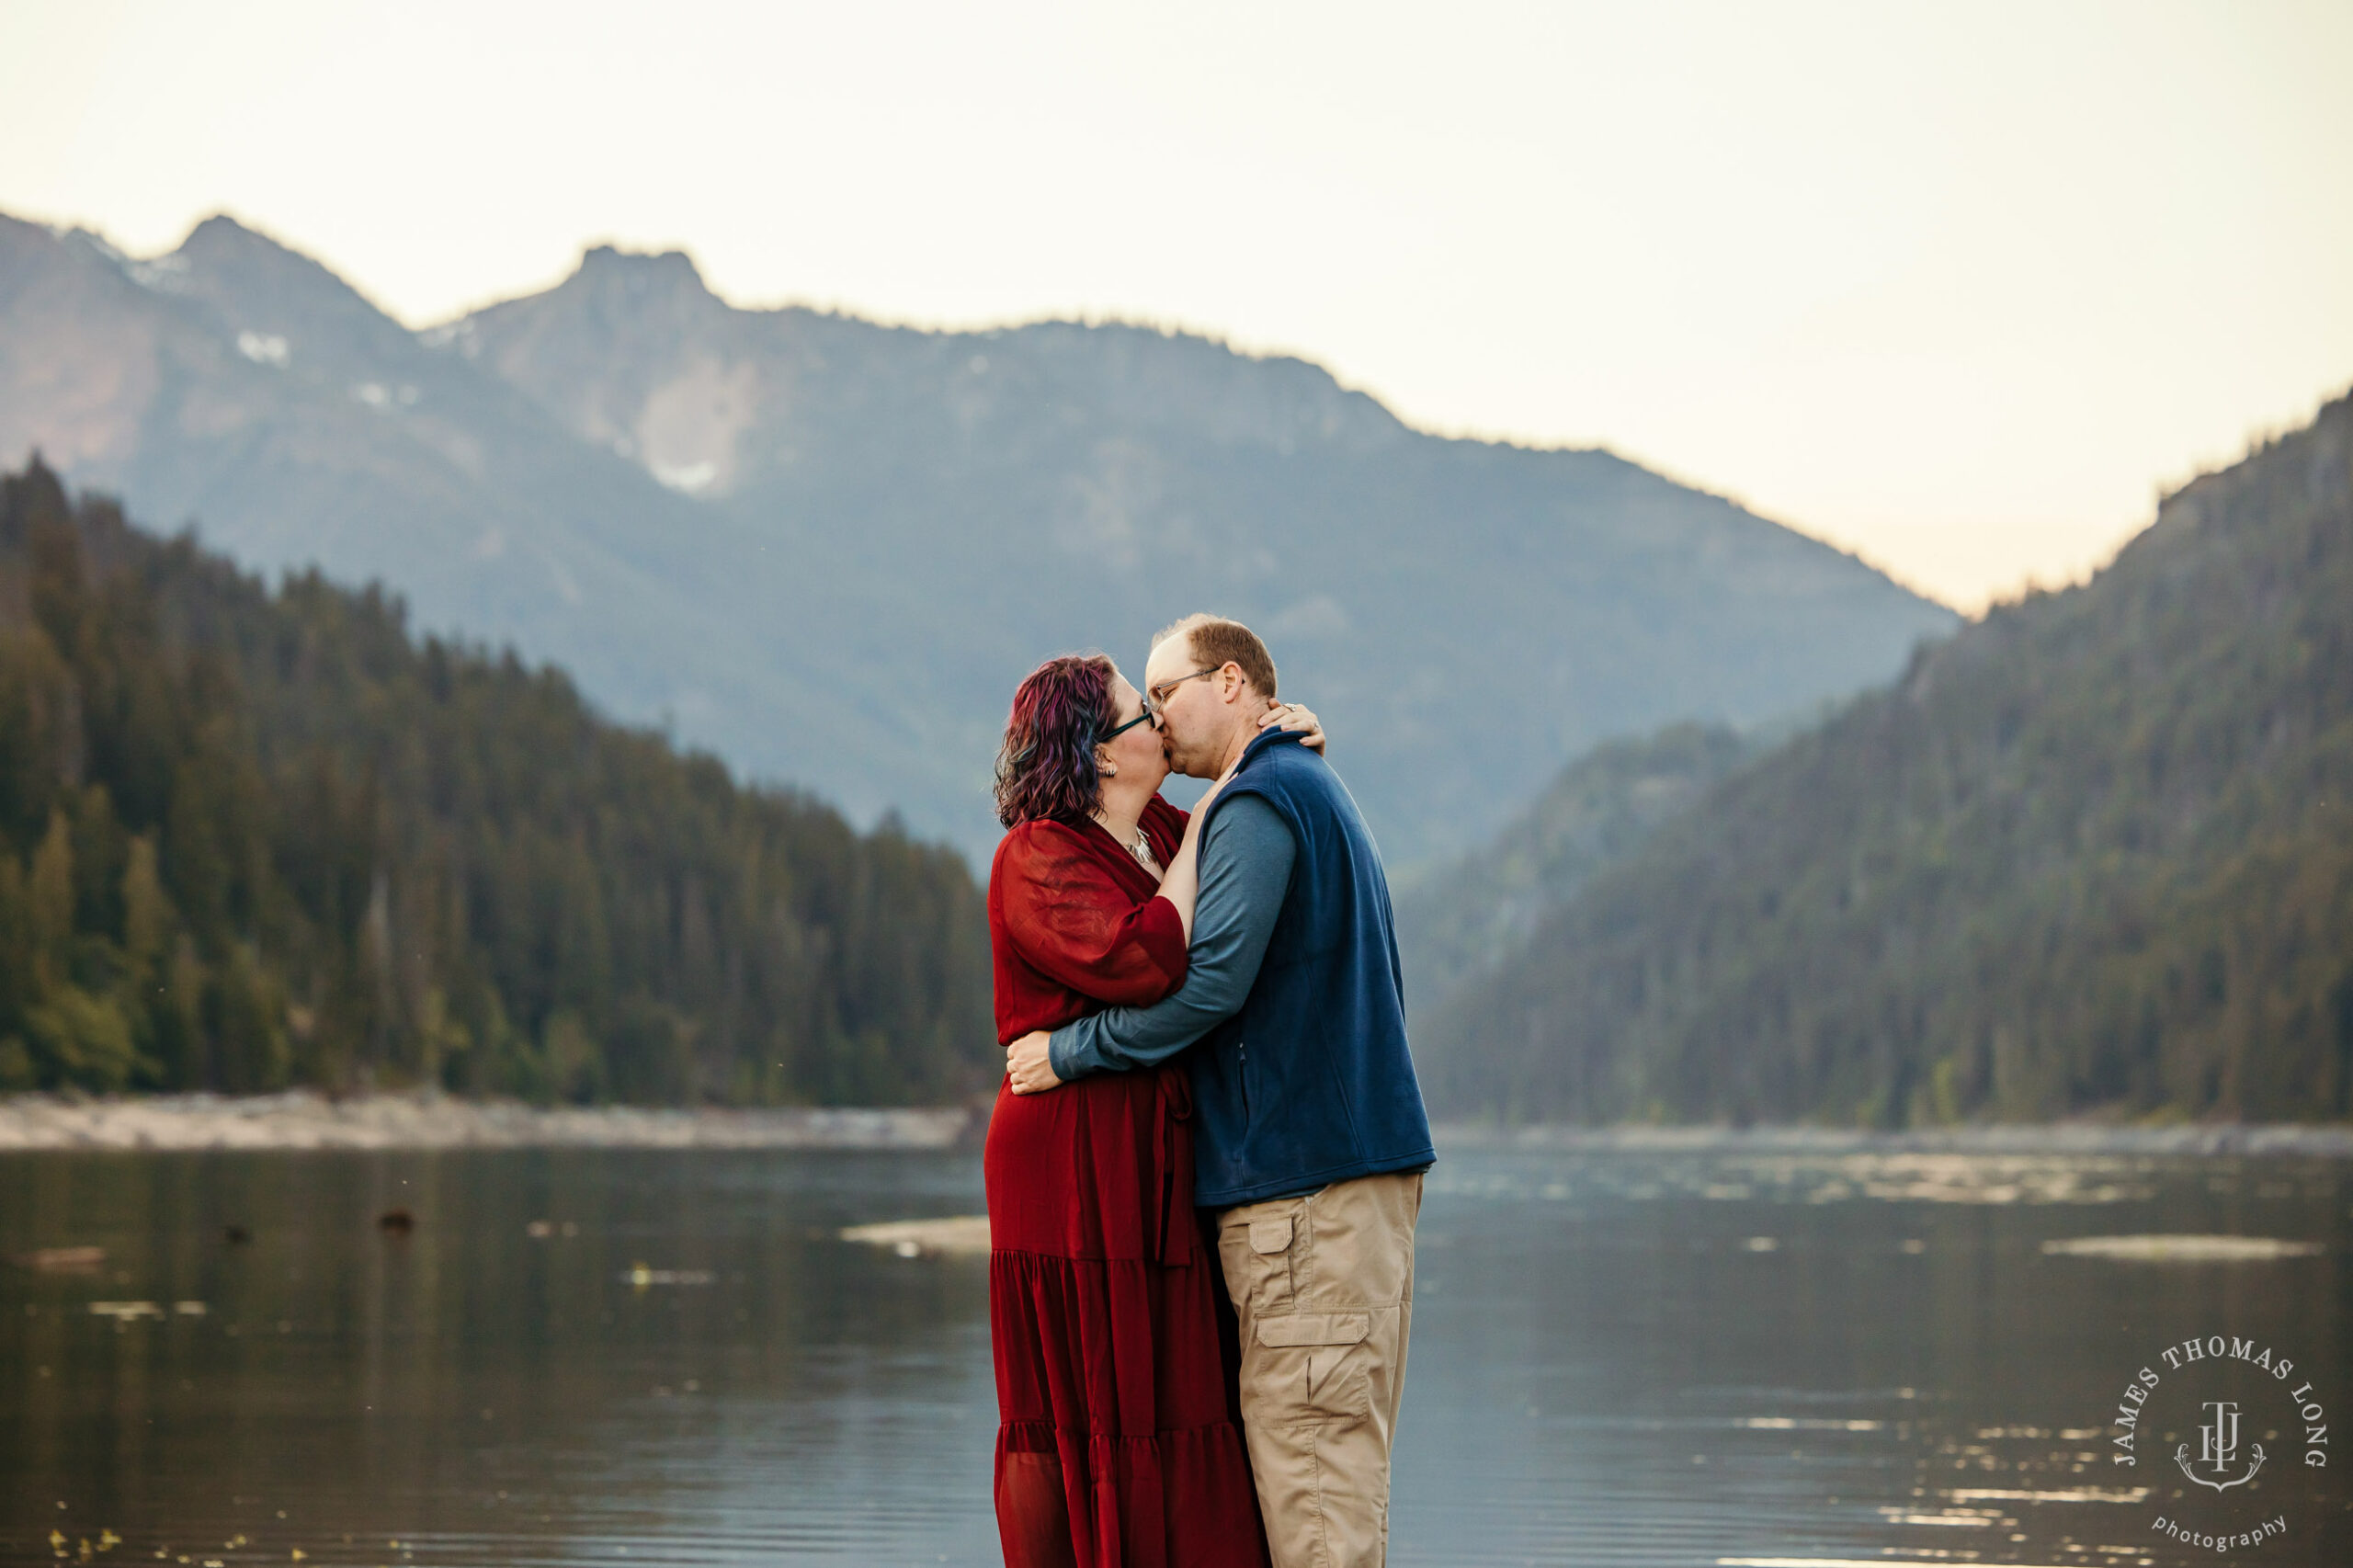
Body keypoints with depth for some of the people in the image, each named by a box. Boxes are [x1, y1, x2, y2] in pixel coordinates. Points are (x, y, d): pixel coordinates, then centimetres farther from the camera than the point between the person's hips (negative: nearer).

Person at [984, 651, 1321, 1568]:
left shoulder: (1157, 837, 15)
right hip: (1074, 1164, -8)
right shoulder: (1037, 862, -10)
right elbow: (1142, 961, -25)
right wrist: (1202, 830, -13)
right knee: (1067, 1406, -5)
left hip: (1158, 1163, 8)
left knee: (1158, 1398, 5)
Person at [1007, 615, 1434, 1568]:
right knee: (1331, 1451, 10)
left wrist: (1067, 1052, -8)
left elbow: (1211, 983, -18)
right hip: (1357, 1153, 10)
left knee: (1309, 1452, -10)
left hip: (1305, 1167, -10)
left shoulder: (1257, 801, -9)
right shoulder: (1317, 792, 23)